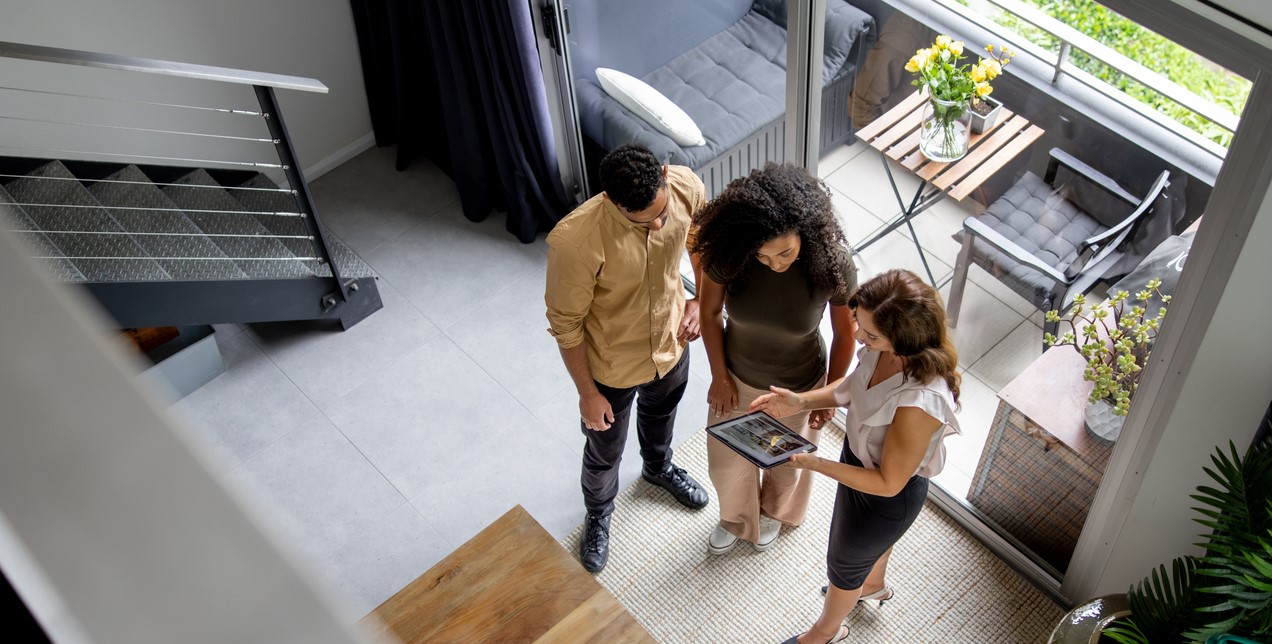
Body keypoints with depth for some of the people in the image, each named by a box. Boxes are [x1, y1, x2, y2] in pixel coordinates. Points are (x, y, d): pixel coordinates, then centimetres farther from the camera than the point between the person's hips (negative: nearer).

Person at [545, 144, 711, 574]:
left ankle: (659, 468, 70)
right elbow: (565, 324, -23)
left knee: (661, 415, 36)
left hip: (671, 343, 4)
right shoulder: (574, 241, -40)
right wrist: (587, 392, -13)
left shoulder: (687, 187, -27)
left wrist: (700, 300, -12)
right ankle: (598, 514, 57)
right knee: (604, 452, 24)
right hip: (611, 365, -4)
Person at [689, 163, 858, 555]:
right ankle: (736, 519, 61)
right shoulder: (727, 255, -31)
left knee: (785, 462, 29)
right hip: (737, 378, 1)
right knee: (727, 464, 25)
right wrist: (720, 377, -4)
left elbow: (844, 334, -16)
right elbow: (710, 312, -11)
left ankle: (775, 512, 65)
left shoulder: (833, 265, -34)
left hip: (798, 387, -1)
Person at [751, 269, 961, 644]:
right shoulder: (888, 349, -23)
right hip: (860, 458, 7)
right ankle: (874, 585, 72)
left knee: (844, 563, 25)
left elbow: (888, 483, -31)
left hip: (888, 497, -7)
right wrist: (801, 402, -13)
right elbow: (855, 388, 0)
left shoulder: (918, 403, -45)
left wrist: (816, 465, -31)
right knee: (874, 539, 38)